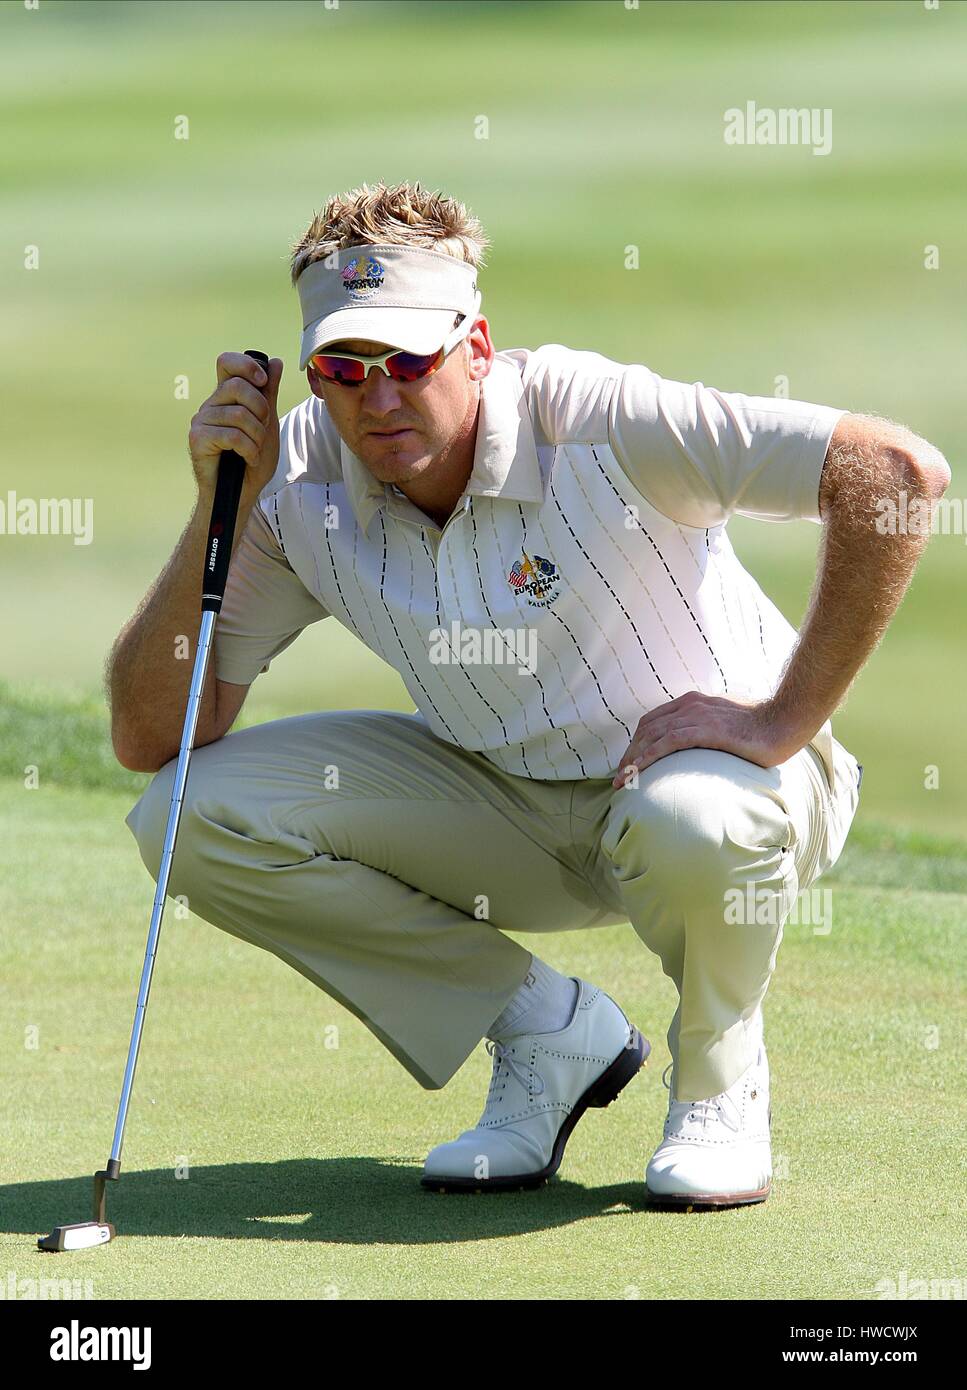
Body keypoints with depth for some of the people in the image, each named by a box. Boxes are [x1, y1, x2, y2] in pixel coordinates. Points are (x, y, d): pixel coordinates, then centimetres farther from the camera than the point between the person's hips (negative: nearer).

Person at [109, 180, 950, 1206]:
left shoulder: (593, 418, -26)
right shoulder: (297, 479, -12)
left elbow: (897, 469, -34)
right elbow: (148, 738, -12)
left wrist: (784, 721, -31)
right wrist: (222, 505, -22)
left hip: (704, 756, -5)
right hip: (504, 800, 5)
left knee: (688, 819, -42)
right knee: (192, 815, -15)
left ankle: (717, 1076, -5)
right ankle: (547, 1031, 1)